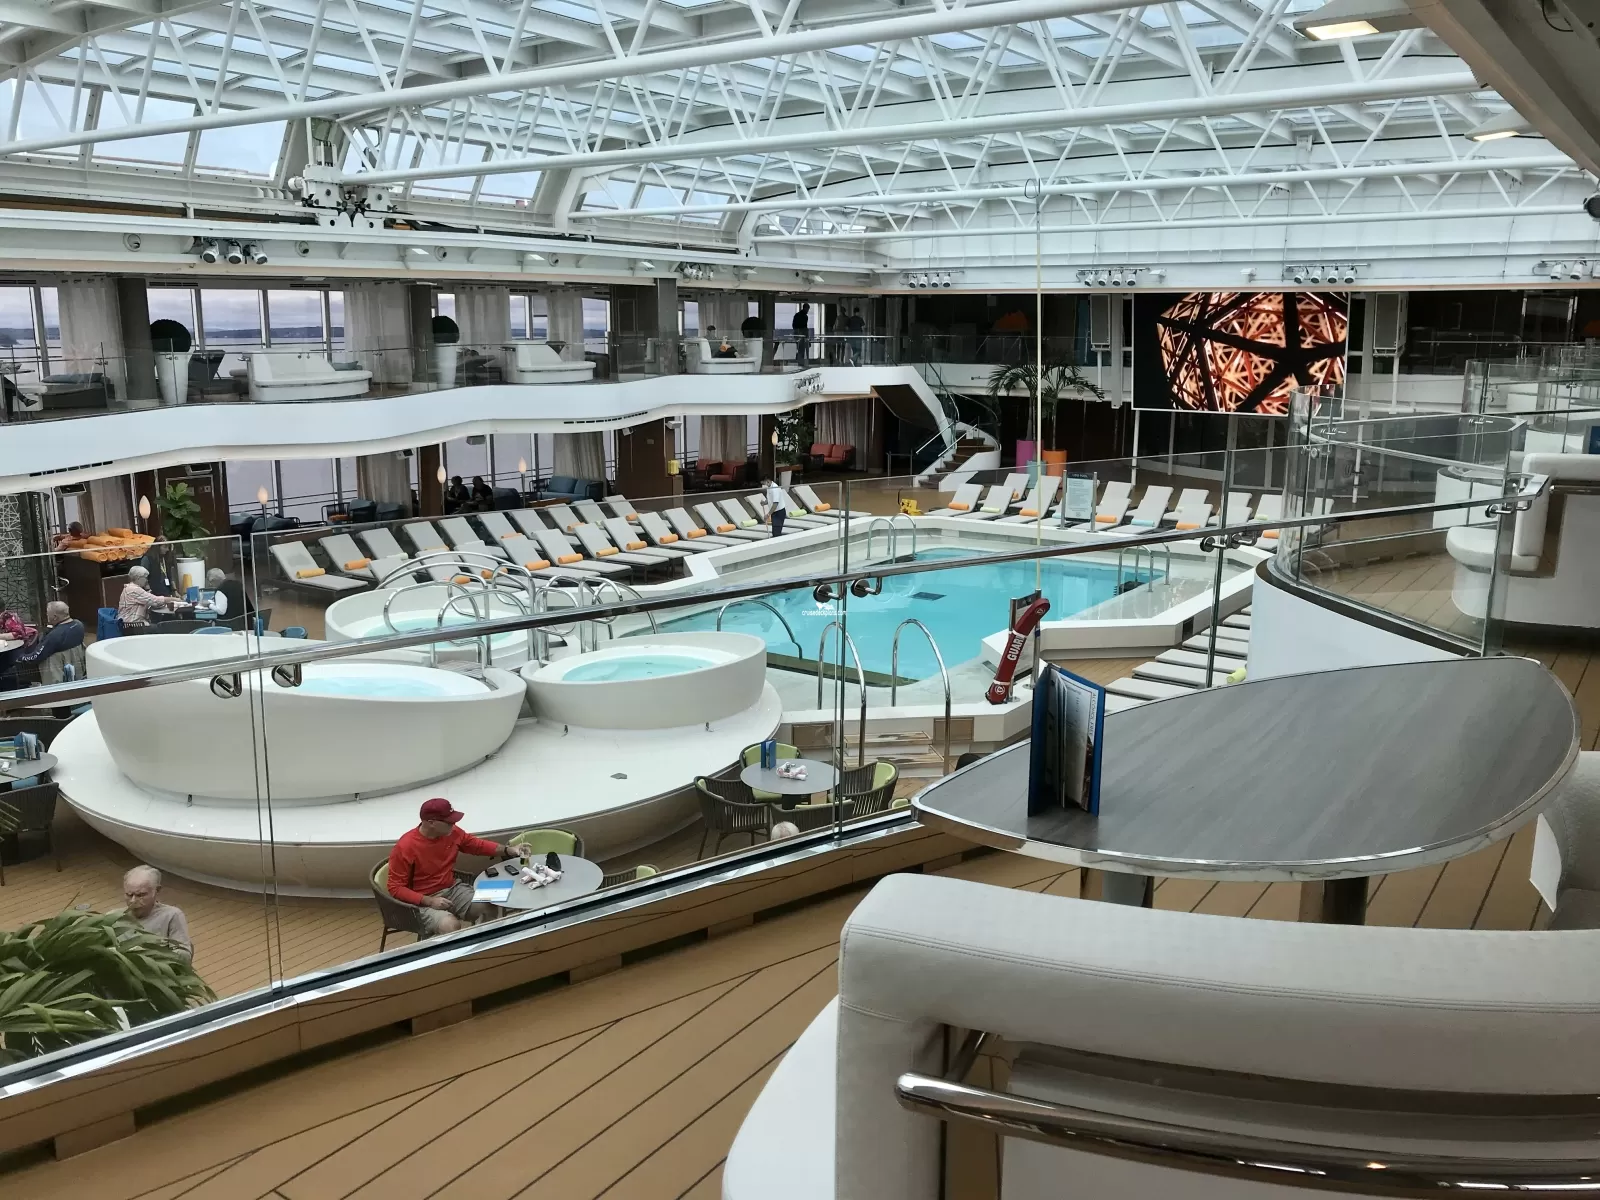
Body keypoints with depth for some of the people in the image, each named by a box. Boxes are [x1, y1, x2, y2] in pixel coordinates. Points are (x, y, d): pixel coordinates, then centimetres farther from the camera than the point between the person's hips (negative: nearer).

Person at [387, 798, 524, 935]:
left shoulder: (453, 833, -5)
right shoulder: (405, 847, -21)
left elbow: (478, 845, 12)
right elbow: (395, 888, -15)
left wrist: (509, 850, -3)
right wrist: (430, 901, -24)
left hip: (451, 890, 6)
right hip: (423, 901, -6)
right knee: (450, 926, -33)